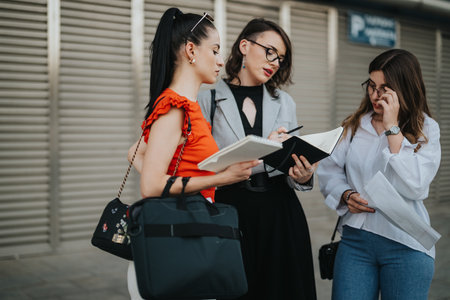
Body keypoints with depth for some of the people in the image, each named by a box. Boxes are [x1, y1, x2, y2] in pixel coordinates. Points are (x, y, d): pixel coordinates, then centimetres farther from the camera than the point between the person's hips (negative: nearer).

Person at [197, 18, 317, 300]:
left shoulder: (284, 102, 12)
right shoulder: (209, 99, -1)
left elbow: (291, 164, 13)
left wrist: (304, 177, -9)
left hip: (281, 214, 4)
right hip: (231, 211, -3)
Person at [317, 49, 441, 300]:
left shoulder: (426, 130, -2)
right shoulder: (354, 126, 7)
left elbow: (415, 187, -16)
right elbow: (329, 172, 10)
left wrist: (392, 128, -14)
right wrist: (346, 195, -11)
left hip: (405, 246, -2)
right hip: (355, 240, 2)